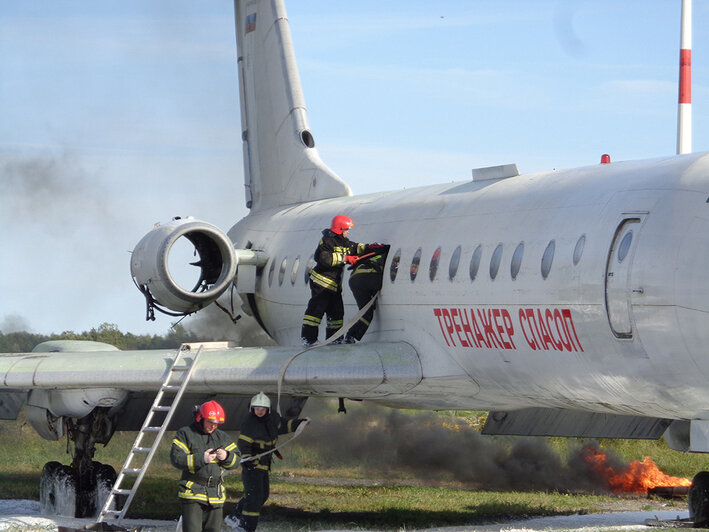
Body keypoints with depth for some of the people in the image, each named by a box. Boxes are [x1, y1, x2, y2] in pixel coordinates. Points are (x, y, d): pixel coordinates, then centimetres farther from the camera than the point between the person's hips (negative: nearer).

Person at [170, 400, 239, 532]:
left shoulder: (222, 437, 14)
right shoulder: (185, 434, -1)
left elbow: (236, 460, 13)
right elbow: (176, 458, -13)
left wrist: (226, 457, -11)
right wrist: (201, 458, -21)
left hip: (215, 495, 5)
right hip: (192, 491, -5)